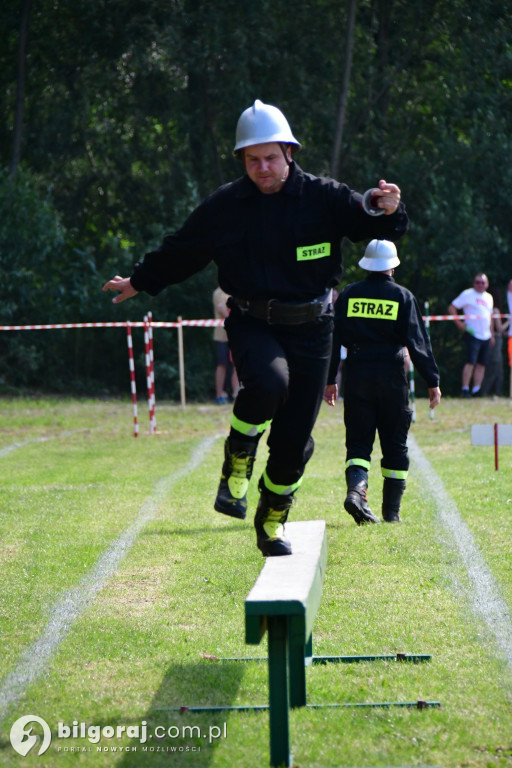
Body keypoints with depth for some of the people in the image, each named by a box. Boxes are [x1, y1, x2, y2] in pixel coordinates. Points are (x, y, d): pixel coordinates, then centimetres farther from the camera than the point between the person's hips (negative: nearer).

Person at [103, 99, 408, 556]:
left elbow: (377, 228, -8)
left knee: (294, 440, 2)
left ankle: (272, 522, 26)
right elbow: (180, 252, 17)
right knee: (267, 381, -35)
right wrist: (139, 282, 24)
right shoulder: (224, 207, 2)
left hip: (310, 330, 1)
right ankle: (237, 466, -10)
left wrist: (387, 212, -31)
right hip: (253, 325, -1)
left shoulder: (324, 197, -3)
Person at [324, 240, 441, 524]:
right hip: (392, 375, -2)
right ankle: (392, 511, 9)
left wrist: (330, 379, 9)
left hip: (357, 373, 2)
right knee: (395, 444, 8)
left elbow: (334, 337, 4)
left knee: (358, 440, 6)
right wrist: (432, 381, 0)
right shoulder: (403, 297, -1)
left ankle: (356, 488, -22)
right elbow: (418, 341, -4)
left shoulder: (349, 294, 4)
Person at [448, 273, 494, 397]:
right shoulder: (467, 294, -1)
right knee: (471, 362, -13)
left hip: (486, 336, 6)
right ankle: (465, 389, -10)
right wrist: (459, 323, -10)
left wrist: (492, 335, 22)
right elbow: (452, 308, -3)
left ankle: (476, 390, 8)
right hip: (472, 334, -6)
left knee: (481, 364, 5)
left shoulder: (489, 297, 18)